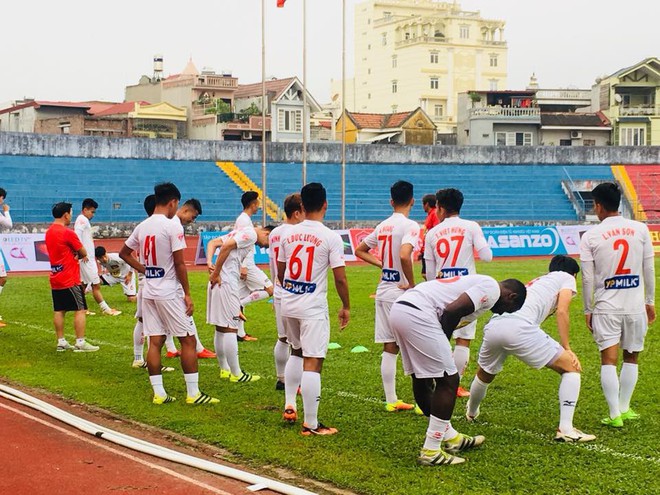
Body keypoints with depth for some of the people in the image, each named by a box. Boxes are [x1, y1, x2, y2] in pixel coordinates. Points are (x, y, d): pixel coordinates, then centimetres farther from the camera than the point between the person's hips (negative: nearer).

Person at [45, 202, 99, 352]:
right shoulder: (67, 233, -16)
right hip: (70, 279, -8)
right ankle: (80, 343, -5)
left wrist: (72, 255, 1)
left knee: (59, 311, 9)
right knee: (80, 310, -3)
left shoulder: (49, 232, 10)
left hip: (55, 279, 8)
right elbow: (84, 253, -8)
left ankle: (61, 342, 12)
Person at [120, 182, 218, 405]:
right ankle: (193, 393, 1)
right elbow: (179, 264, -14)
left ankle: (159, 393, 9)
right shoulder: (172, 226, -13)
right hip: (168, 293, -7)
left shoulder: (142, 227, 7)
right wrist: (187, 294, -9)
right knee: (188, 340, 1)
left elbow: (124, 253, 19)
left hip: (148, 292, 7)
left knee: (155, 342, 7)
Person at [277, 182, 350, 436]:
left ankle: (289, 405, 25)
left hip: (288, 303, 6)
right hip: (313, 306, -6)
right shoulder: (331, 237, -11)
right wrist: (346, 306, 3)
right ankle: (311, 424, -3)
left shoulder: (288, 234, 4)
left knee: (296, 352, 26)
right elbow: (340, 278, -11)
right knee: (312, 362, -4)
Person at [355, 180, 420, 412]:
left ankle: (391, 400, 15)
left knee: (389, 348, 10)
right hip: (400, 293, -7)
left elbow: (360, 250, 20)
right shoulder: (410, 225, -13)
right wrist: (412, 284, -17)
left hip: (383, 292, 7)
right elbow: (404, 255, -29)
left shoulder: (382, 226, 10)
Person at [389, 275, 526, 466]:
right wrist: (443, 341, 1)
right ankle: (431, 451, 5)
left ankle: (449, 437, 36)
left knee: (422, 378, 20)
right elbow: (452, 310, -13)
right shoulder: (492, 288, 0)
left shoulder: (478, 283, 29)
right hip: (416, 314, -10)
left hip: (399, 308, 10)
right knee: (448, 380, -1)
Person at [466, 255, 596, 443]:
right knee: (571, 368, 5)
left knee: (484, 375, 34)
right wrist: (567, 349, 4)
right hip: (519, 327, -7)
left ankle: (471, 413, 58)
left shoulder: (536, 281, 38)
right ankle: (565, 429, -3)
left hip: (492, 326, 7)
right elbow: (562, 311, 3)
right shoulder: (567, 277, 19)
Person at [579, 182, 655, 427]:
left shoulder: (590, 236, -5)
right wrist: (650, 301, 15)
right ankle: (624, 408, 22)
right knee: (631, 357, 16)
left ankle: (615, 414, -6)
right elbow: (649, 270, 4)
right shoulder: (640, 229, 0)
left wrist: (588, 310, 6)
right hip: (635, 306, 2)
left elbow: (587, 278, -4)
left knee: (608, 359, -1)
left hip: (606, 308, -2)